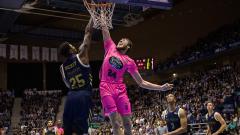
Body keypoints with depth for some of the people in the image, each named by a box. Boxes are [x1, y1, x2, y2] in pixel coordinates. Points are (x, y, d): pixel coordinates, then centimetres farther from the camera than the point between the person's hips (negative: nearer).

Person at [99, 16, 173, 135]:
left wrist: (161, 88, 2)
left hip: (120, 89, 2)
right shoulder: (111, 48, 11)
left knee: (127, 122, -2)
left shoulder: (129, 62, 9)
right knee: (115, 122, -8)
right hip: (106, 88, -1)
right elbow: (104, 29, 9)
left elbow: (141, 83, 9)